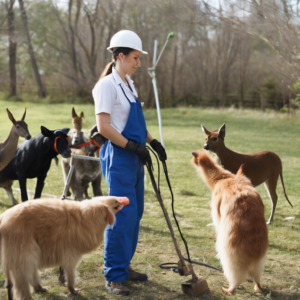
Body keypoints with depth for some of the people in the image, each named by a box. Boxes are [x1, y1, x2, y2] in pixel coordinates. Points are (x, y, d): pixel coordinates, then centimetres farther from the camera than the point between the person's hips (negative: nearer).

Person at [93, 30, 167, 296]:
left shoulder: (128, 84, 15)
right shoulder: (107, 85, -12)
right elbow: (104, 127, -18)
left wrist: (152, 142, 11)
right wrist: (133, 146, -19)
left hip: (134, 157, 9)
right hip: (118, 157, -9)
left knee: (135, 213, 12)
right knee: (123, 214, -9)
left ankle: (124, 266, 24)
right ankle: (114, 277, -1)